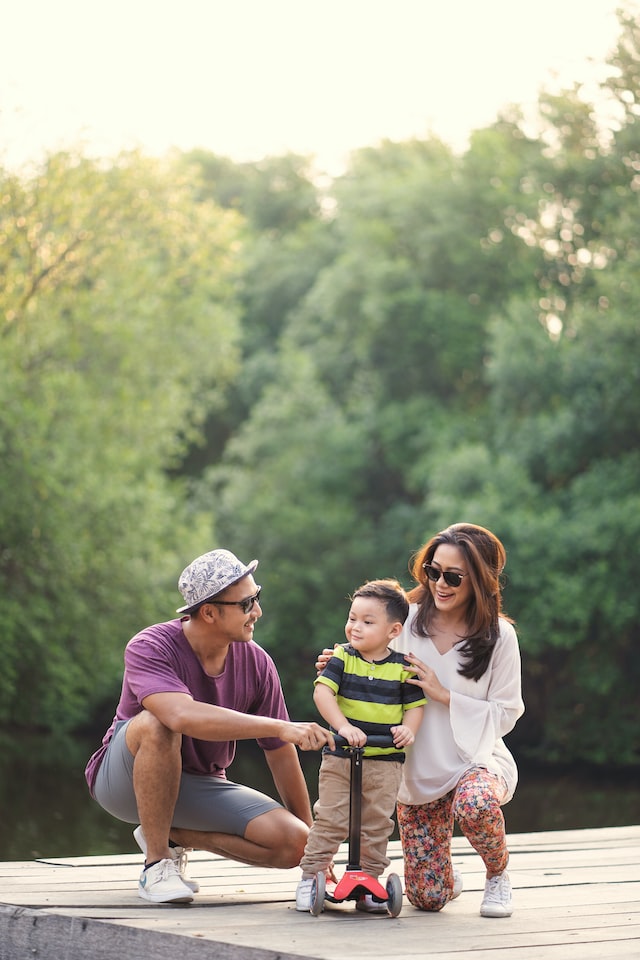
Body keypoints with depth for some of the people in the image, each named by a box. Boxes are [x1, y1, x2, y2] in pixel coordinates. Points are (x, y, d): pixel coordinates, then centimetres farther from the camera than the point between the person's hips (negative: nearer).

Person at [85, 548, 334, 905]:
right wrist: (283, 727, -48)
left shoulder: (257, 663, -9)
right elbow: (184, 716, -44)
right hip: (124, 778, -4)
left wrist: (312, 842, 3)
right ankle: (156, 863, -23)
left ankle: (176, 835, 6)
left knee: (292, 843, -17)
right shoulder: (150, 648, -23)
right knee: (156, 723, -38)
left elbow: (281, 755, 0)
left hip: (199, 786, 5)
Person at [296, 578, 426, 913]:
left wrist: (408, 728, -15)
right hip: (339, 758, -1)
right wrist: (342, 725, -27)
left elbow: (415, 704, 7)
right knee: (329, 820, -3)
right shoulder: (342, 658, -2)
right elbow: (322, 691, -13)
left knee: (376, 825, 4)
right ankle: (311, 876, 7)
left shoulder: (402, 668, 1)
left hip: (385, 762, 1)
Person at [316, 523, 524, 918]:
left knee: (474, 804, -40)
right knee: (427, 897, -6)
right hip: (418, 770, 2)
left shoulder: (499, 636, -7)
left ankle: (498, 875, -5)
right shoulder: (408, 621, -2)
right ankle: (448, 876, 35)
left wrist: (444, 695, -16)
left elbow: (505, 715, -6)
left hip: (476, 758, -2)